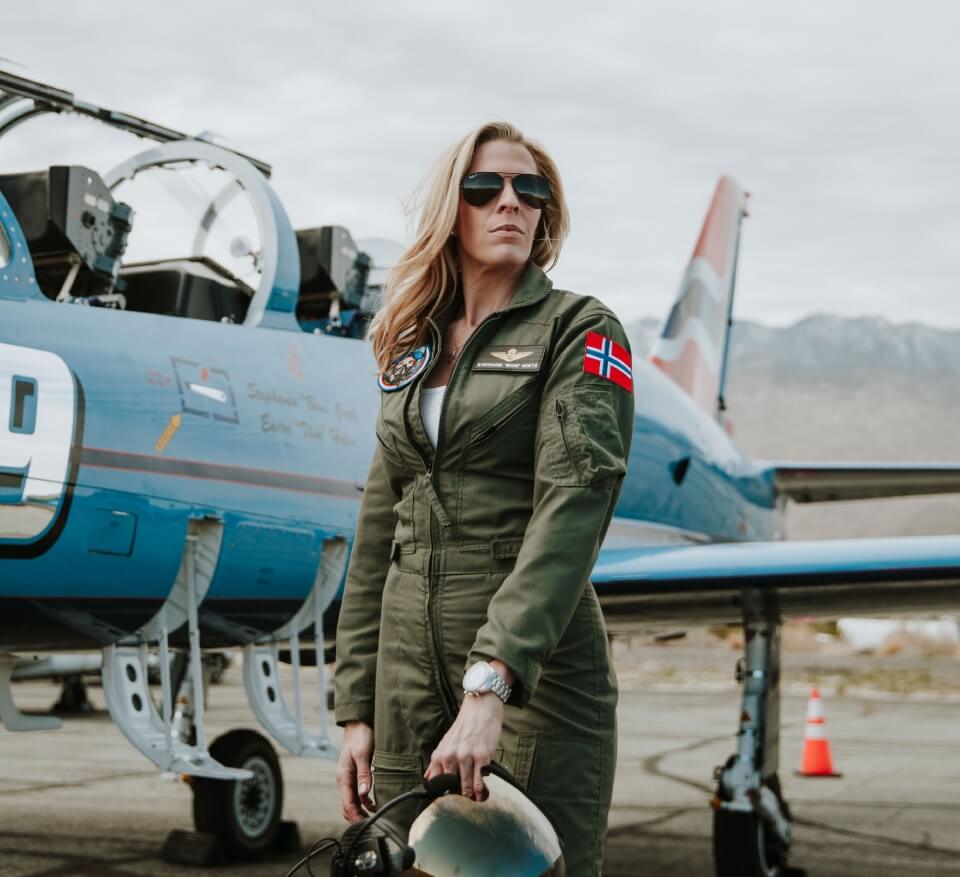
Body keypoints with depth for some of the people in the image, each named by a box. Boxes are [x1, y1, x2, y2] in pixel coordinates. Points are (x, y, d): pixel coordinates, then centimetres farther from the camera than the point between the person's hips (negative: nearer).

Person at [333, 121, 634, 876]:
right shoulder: (412, 351, 14)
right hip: (410, 673, 5)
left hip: (534, 671, -5)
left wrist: (491, 684, -27)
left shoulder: (579, 331, -3)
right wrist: (357, 709, 8)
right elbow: (379, 536, 14)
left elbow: (573, 505, -17)